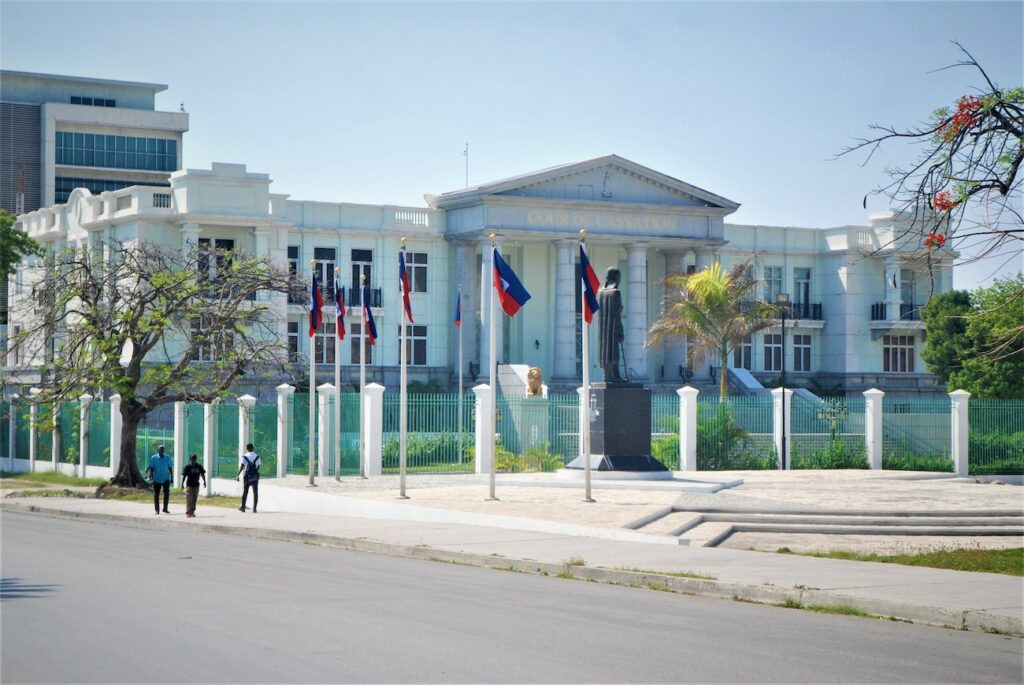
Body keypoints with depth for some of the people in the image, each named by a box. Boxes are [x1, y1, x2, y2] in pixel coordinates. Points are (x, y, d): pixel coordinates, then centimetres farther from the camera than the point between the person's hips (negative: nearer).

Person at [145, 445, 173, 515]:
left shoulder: (167, 458, 4)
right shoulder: (153, 458, -2)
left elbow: (170, 468, 11)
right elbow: (151, 469, -1)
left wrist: (171, 477, 9)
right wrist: (152, 479, -7)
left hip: (166, 479, 1)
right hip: (157, 479, -1)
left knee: (167, 493, -9)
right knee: (156, 495, 4)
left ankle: (165, 509, 3)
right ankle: (157, 510, 12)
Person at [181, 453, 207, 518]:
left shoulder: (199, 467, 5)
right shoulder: (187, 467, -6)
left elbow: (202, 474, 13)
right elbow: (184, 476, -7)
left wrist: (204, 482, 7)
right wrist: (182, 484, -13)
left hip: (196, 485, 4)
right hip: (189, 485, -4)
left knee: (194, 499, 7)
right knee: (189, 499, -7)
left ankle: (192, 512, 15)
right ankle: (188, 512, -6)